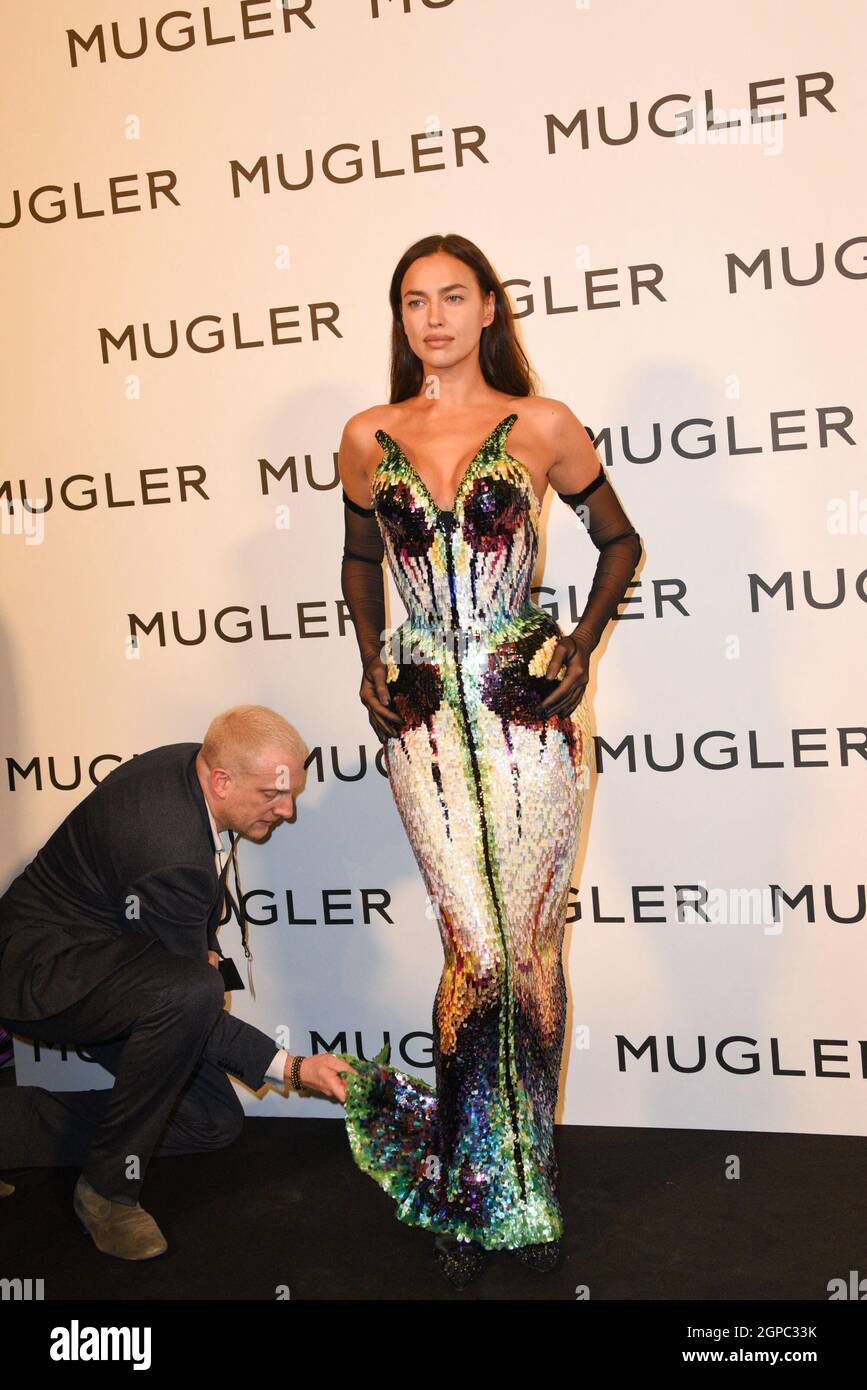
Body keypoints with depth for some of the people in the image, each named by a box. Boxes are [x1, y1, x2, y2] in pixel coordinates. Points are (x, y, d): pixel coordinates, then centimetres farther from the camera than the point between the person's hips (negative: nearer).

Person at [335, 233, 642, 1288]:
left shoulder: (540, 427, 2)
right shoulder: (367, 439, 8)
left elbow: (619, 541, 13)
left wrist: (582, 646, 1)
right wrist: (371, 660, 9)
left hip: (531, 710, 0)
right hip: (426, 716, 1)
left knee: (533, 952, 3)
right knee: (480, 957, -4)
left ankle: (526, 1181, 21)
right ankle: (459, 1187, 17)